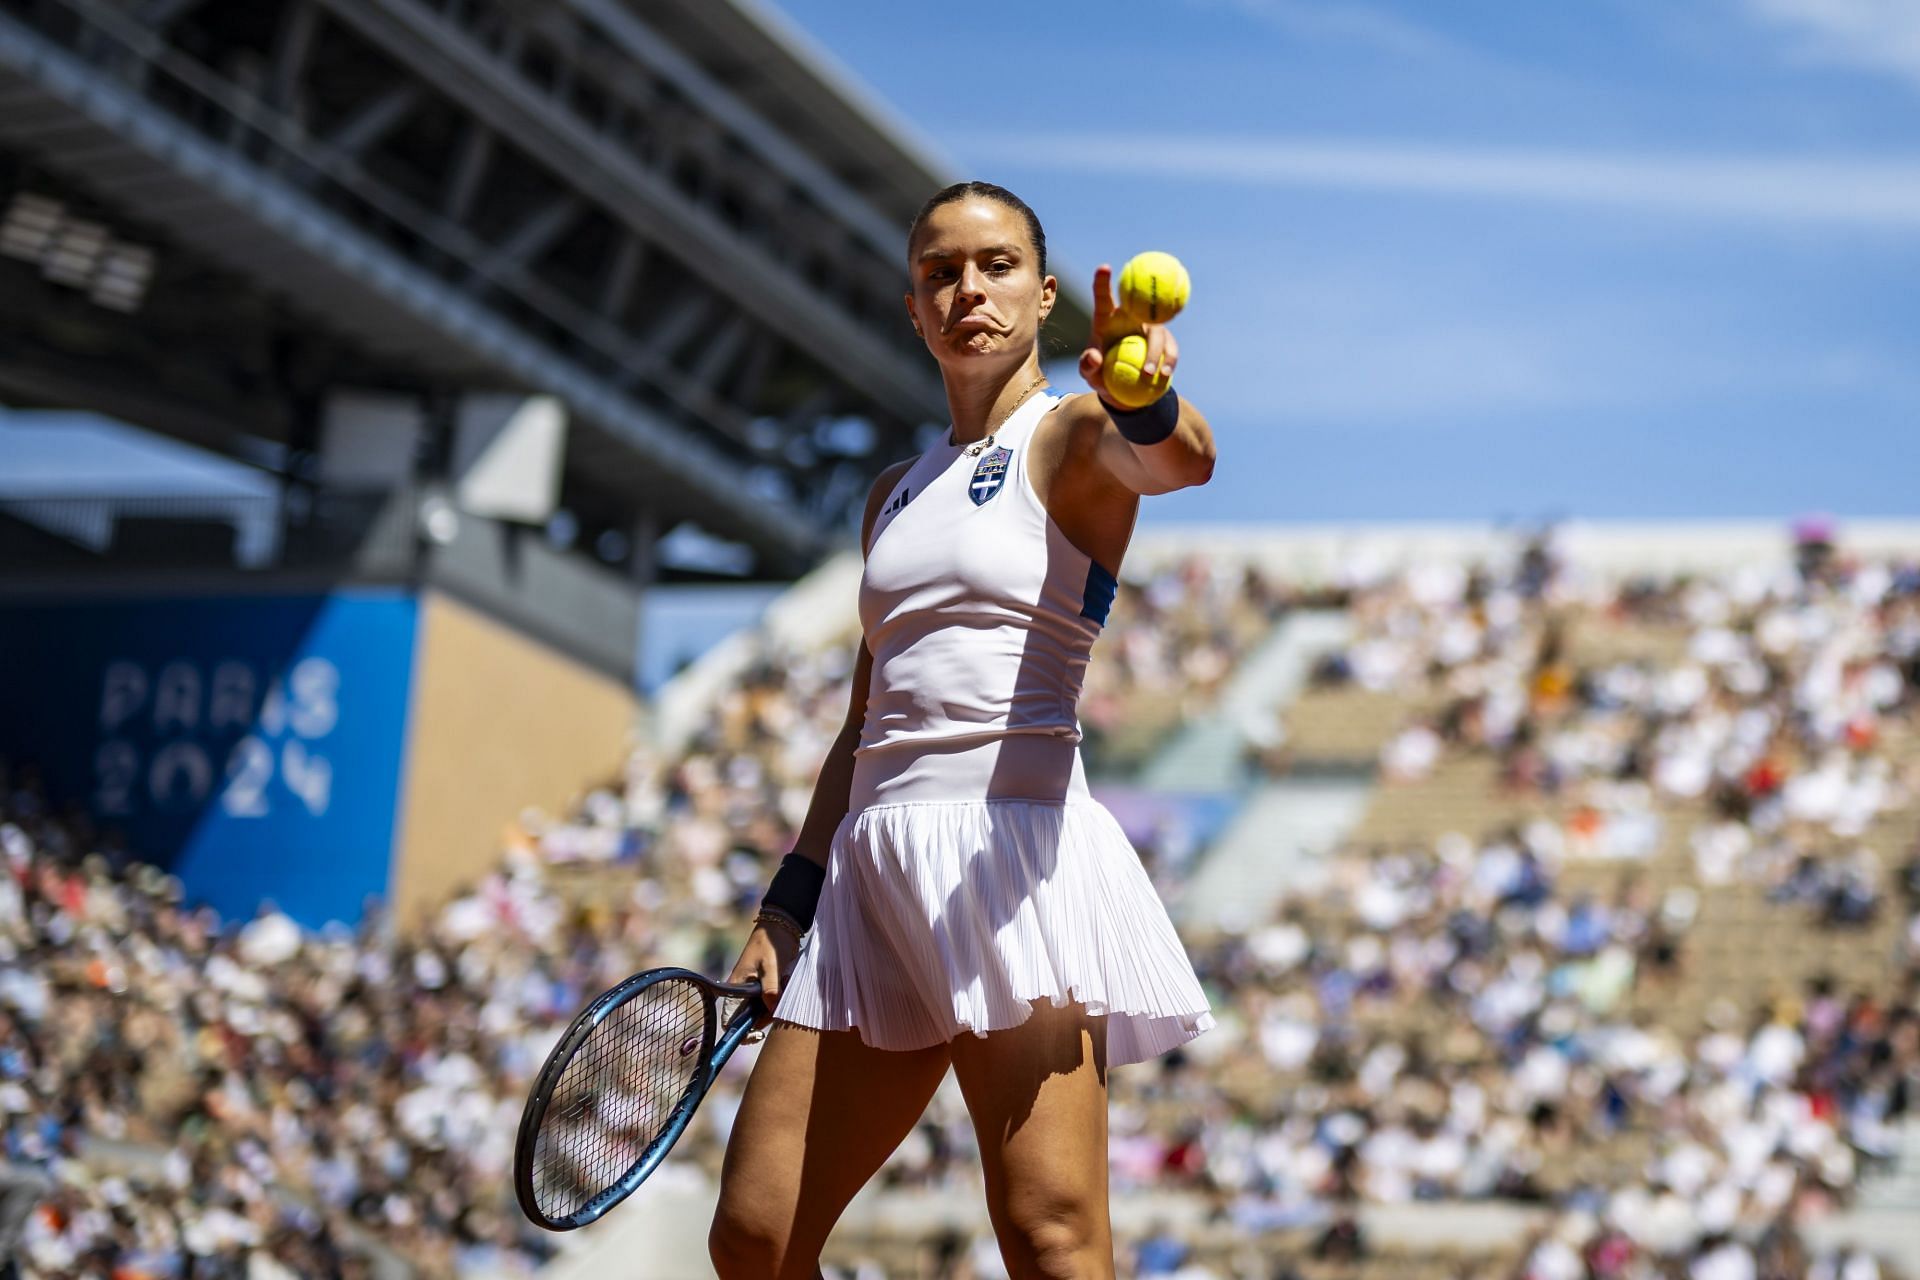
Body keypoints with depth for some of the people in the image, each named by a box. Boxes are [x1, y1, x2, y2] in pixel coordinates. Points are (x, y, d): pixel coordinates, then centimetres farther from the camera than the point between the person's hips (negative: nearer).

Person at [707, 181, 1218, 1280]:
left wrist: (1147, 397, -47)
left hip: (1010, 841, -7)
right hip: (874, 855, 7)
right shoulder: (896, 493, 22)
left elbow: (1183, 459, -23)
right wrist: (787, 905, 21)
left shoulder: (1073, 437, 2)